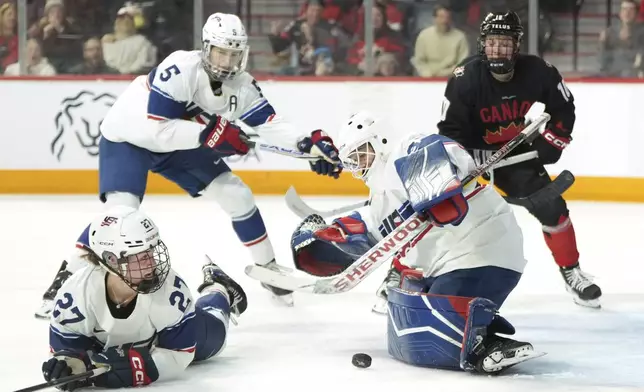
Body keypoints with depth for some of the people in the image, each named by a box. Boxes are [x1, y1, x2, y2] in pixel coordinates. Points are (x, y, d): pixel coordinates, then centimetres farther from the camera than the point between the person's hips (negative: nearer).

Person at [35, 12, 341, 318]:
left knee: (235, 194, 1)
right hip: (127, 137, -7)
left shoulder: (241, 85, -13)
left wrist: (308, 144, -26)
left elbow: (268, 124, -11)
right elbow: (156, 129, -36)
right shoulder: (179, 70, -34)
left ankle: (268, 268, 20)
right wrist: (209, 133, -40)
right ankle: (66, 279, -17)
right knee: (122, 209, -27)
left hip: (182, 141, 7)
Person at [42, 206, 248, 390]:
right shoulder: (76, 293, -45)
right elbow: (66, 344, -29)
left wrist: (128, 369, -55)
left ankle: (220, 290, 57)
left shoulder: (171, 289, -46)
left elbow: (178, 353, -39)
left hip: (165, 335, -2)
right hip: (108, 346, 2)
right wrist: (68, 364, -56)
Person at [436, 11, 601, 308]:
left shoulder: (536, 72, -18)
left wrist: (550, 142, -9)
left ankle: (571, 272, 14)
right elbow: (450, 130, -19)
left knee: (551, 207, -5)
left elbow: (563, 108, 0)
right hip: (471, 148, -2)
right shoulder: (465, 79, -26)